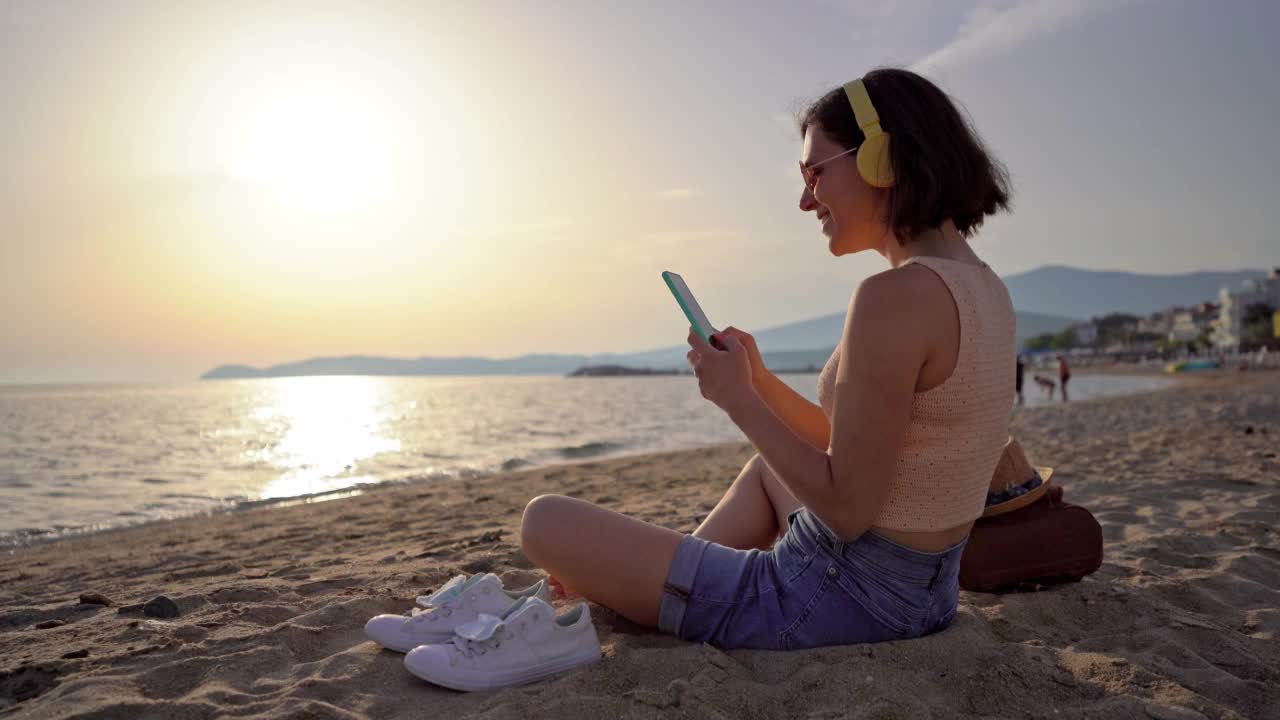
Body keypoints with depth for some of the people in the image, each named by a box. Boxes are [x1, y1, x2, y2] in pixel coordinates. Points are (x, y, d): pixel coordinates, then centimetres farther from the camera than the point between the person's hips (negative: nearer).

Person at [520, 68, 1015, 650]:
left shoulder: (896, 296, -24)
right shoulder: (984, 289, 6)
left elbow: (848, 507, -23)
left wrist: (738, 400, -13)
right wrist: (757, 379, 6)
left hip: (834, 600, -9)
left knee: (545, 521, -1)